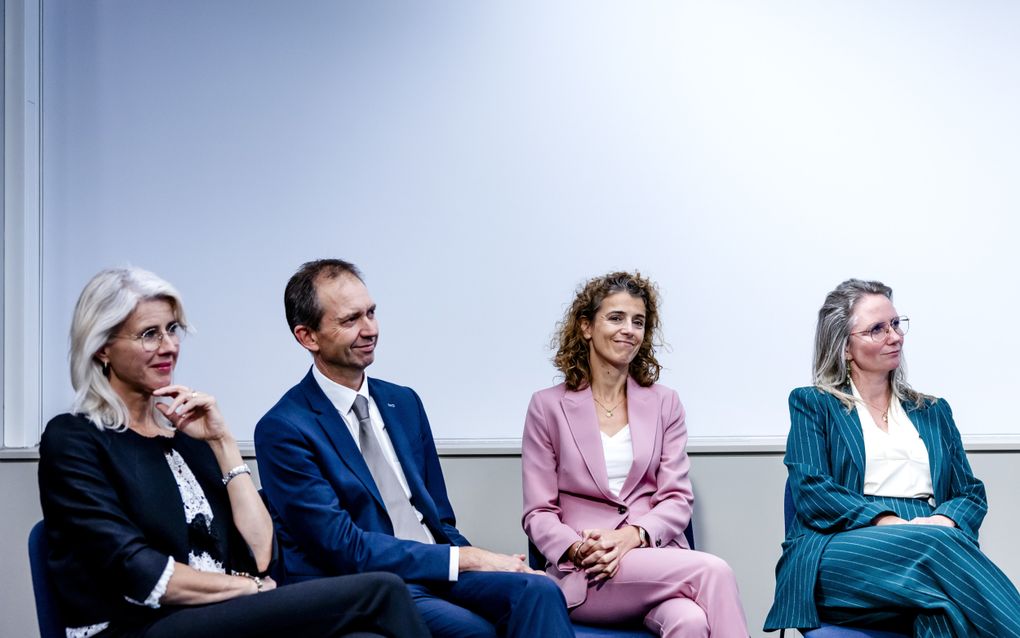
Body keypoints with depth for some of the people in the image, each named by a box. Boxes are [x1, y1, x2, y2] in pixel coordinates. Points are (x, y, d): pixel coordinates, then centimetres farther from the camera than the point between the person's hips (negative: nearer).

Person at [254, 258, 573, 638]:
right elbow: (344, 547, -12)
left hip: (438, 572, 6)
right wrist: (465, 559, -15)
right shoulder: (284, 429, -6)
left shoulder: (404, 403, 15)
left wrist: (479, 561, -5)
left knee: (537, 591, -24)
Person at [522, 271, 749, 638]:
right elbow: (538, 514, 5)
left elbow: (677, 500, 7)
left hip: (658, 557, 3)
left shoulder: (664, 404, 16)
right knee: (713, 571, -30)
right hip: (587, 576, -2)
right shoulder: (548, 407, 9)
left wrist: (634, 535, -14)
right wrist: (579, 548, -17)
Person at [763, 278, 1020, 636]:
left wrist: (945, 521, -8)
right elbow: (811, 491, -1)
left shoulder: (934, 412, 27)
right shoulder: (813, 405, 15)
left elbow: (971, 494, 18)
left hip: (930, 547, 3)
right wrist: (891, 524, -16)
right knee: (937, 544, -36)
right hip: (839, 559, -3)